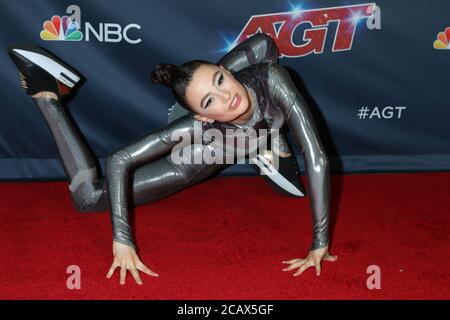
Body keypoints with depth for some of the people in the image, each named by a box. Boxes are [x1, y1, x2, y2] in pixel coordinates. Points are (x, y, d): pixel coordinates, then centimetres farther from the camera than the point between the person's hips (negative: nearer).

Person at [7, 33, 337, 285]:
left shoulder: (270, 79, -42)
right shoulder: (194, 128, -44)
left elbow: (317, 157, -41)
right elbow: (119, 161, -35)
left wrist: (320, 243, -42)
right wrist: (122, 240, -41)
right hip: (195, 160, -3)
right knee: (88, 197, -2)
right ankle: (46, 94, 6)